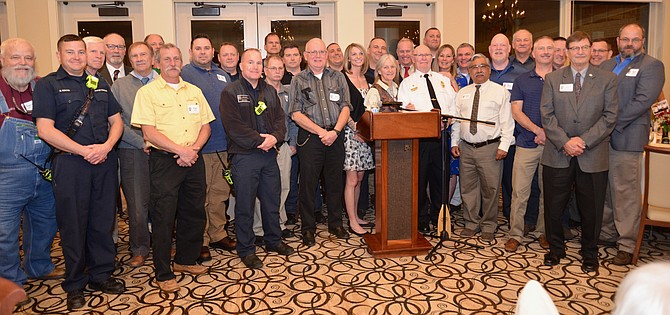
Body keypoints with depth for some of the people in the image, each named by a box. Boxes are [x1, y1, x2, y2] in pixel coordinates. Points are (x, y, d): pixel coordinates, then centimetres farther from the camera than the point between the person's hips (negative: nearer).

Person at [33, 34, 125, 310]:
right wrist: (84, 151, -15)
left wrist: (106, 146, -6)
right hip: (70, 163, -4)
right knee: (73, 224, 4)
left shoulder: (100, 84, 15)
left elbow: (116, 121, 14)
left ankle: (101, 274, 25)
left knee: (103, 220, 10)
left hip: (105, 161, 4)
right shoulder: (47, 85, 0)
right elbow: (45, 130, -10)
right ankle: (75, 285, 19)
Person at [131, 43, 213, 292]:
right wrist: (180, 150, -16)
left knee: (194, 213, 12)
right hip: (164, 160, -5)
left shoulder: (194, 91, 13)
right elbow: (149, 132, -10)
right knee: (163, 217, 0)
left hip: (193, 159, 5)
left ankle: (185, 260, 31)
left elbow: (205, 126, 11)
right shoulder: (147, 92, -2)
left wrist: (194, 148, -7)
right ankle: (163, 274, 12)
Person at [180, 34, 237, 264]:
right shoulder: (183, 74, -4)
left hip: (223, 145, 6)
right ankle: (199, 241, 13)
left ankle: (218, 234, 26)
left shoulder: (223, 75, 16)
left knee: (220, 192, 13)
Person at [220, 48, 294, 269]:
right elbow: (233, 126, -14)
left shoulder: (270, 91, 14)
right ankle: (246, 249, 16)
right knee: (245, 205, 3)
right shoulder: (231, 93, -4)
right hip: (244, 156, -5)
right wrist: (259, 140, -16)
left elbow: (280, 118, 8)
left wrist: (274, 137, -11)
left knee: (272, 200, 14)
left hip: (269, 154, 5)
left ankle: (274, 240, 32)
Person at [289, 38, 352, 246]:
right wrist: (320, 131, -12)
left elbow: (346, 107, 4)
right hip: (310, 137, -2)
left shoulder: (338, 78, 10)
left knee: (335, 182, 10)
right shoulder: (298, 80, 3)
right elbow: (296, 113, -5)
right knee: (308, 183, 2)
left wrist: (335, 131, -11)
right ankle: (308, 229, 15)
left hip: (336, 136, 2)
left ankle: (335, 225, 25)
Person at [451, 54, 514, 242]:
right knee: (468, 188, 10)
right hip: (466, 147, 4)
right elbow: (456, 120, 14)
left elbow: (507, 122, -4)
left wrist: (504, 146, -11)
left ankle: (488, 227, 17)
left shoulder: (500, 92, 1)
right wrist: (454, 142, 6)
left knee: (490, 189, 2)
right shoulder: (462, 93, 13)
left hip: (490, 148, -4)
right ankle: (471, 224, 24)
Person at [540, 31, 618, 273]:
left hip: (593, 156, 0)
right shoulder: (553, 79, 7)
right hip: (557, 154, 1)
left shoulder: (607, 79, 5)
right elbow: (547, 115, 0)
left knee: (591, 208, 9)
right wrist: (564, 142, -12)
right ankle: (556, 249, 26)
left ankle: (590, 254, 27)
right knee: (553, 206, 7)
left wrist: (584, 140, -13)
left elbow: (610, 116, -1)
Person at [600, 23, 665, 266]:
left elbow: (643, 100, -13)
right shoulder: (605, 66, 16)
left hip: (627, 139, -6)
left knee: (626, 192, -2)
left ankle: (627, 245, 7)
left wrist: (613, 124, -16)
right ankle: (606, 232, 28)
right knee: (604, 189, 14)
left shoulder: (652, 66, -2)